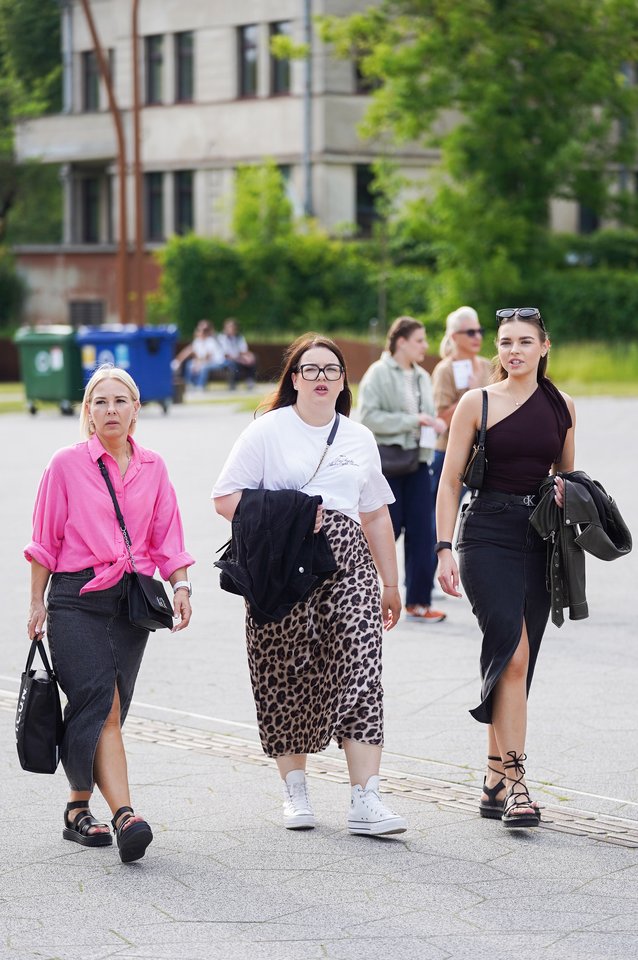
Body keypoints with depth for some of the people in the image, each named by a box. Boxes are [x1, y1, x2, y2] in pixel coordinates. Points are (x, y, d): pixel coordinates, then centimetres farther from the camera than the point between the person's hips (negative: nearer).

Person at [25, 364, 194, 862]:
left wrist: (181, 585, -3)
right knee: (102, 707, -14)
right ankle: (124, 816, -21)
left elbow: (166, 538, 11)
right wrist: (37, 603, 3)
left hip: (132, 601, 4)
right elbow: (45, 541, 3)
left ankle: (78, 809, 22)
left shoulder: (152, 468, 9)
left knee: (104, 711, 7)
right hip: (77, 600, -4)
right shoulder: (67, 465, 0)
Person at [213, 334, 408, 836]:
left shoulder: (359, 438, 17)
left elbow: (376, 515, 21)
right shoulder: (269, 430, 4)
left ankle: (365, 800, -14)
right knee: (288, 677, 2)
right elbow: (226, 497, -1)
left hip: (348, 563, 2)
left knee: (360, 672, -11)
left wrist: (391, 583, 20)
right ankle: (295, 790, 19)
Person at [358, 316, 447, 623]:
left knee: (422, 532, 2)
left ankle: (418, 601, 9)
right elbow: (369, 417, -17)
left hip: (417, 462, 6)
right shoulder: (378, 373, -8)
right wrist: (413, 420, -19)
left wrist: (435, 424, -2)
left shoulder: (421, 377, 13)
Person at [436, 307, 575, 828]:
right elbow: (450, 480, 0)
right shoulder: (477, 403, 0)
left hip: (540, 539, 4)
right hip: (488, 534, -4)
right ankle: (512, 778, -19)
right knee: (513, 649, -19)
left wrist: (567, 493, -2)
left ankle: (495, 782, 15)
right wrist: (445, 547, -7)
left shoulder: (562, 406, 10)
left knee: (516, 660, 6)